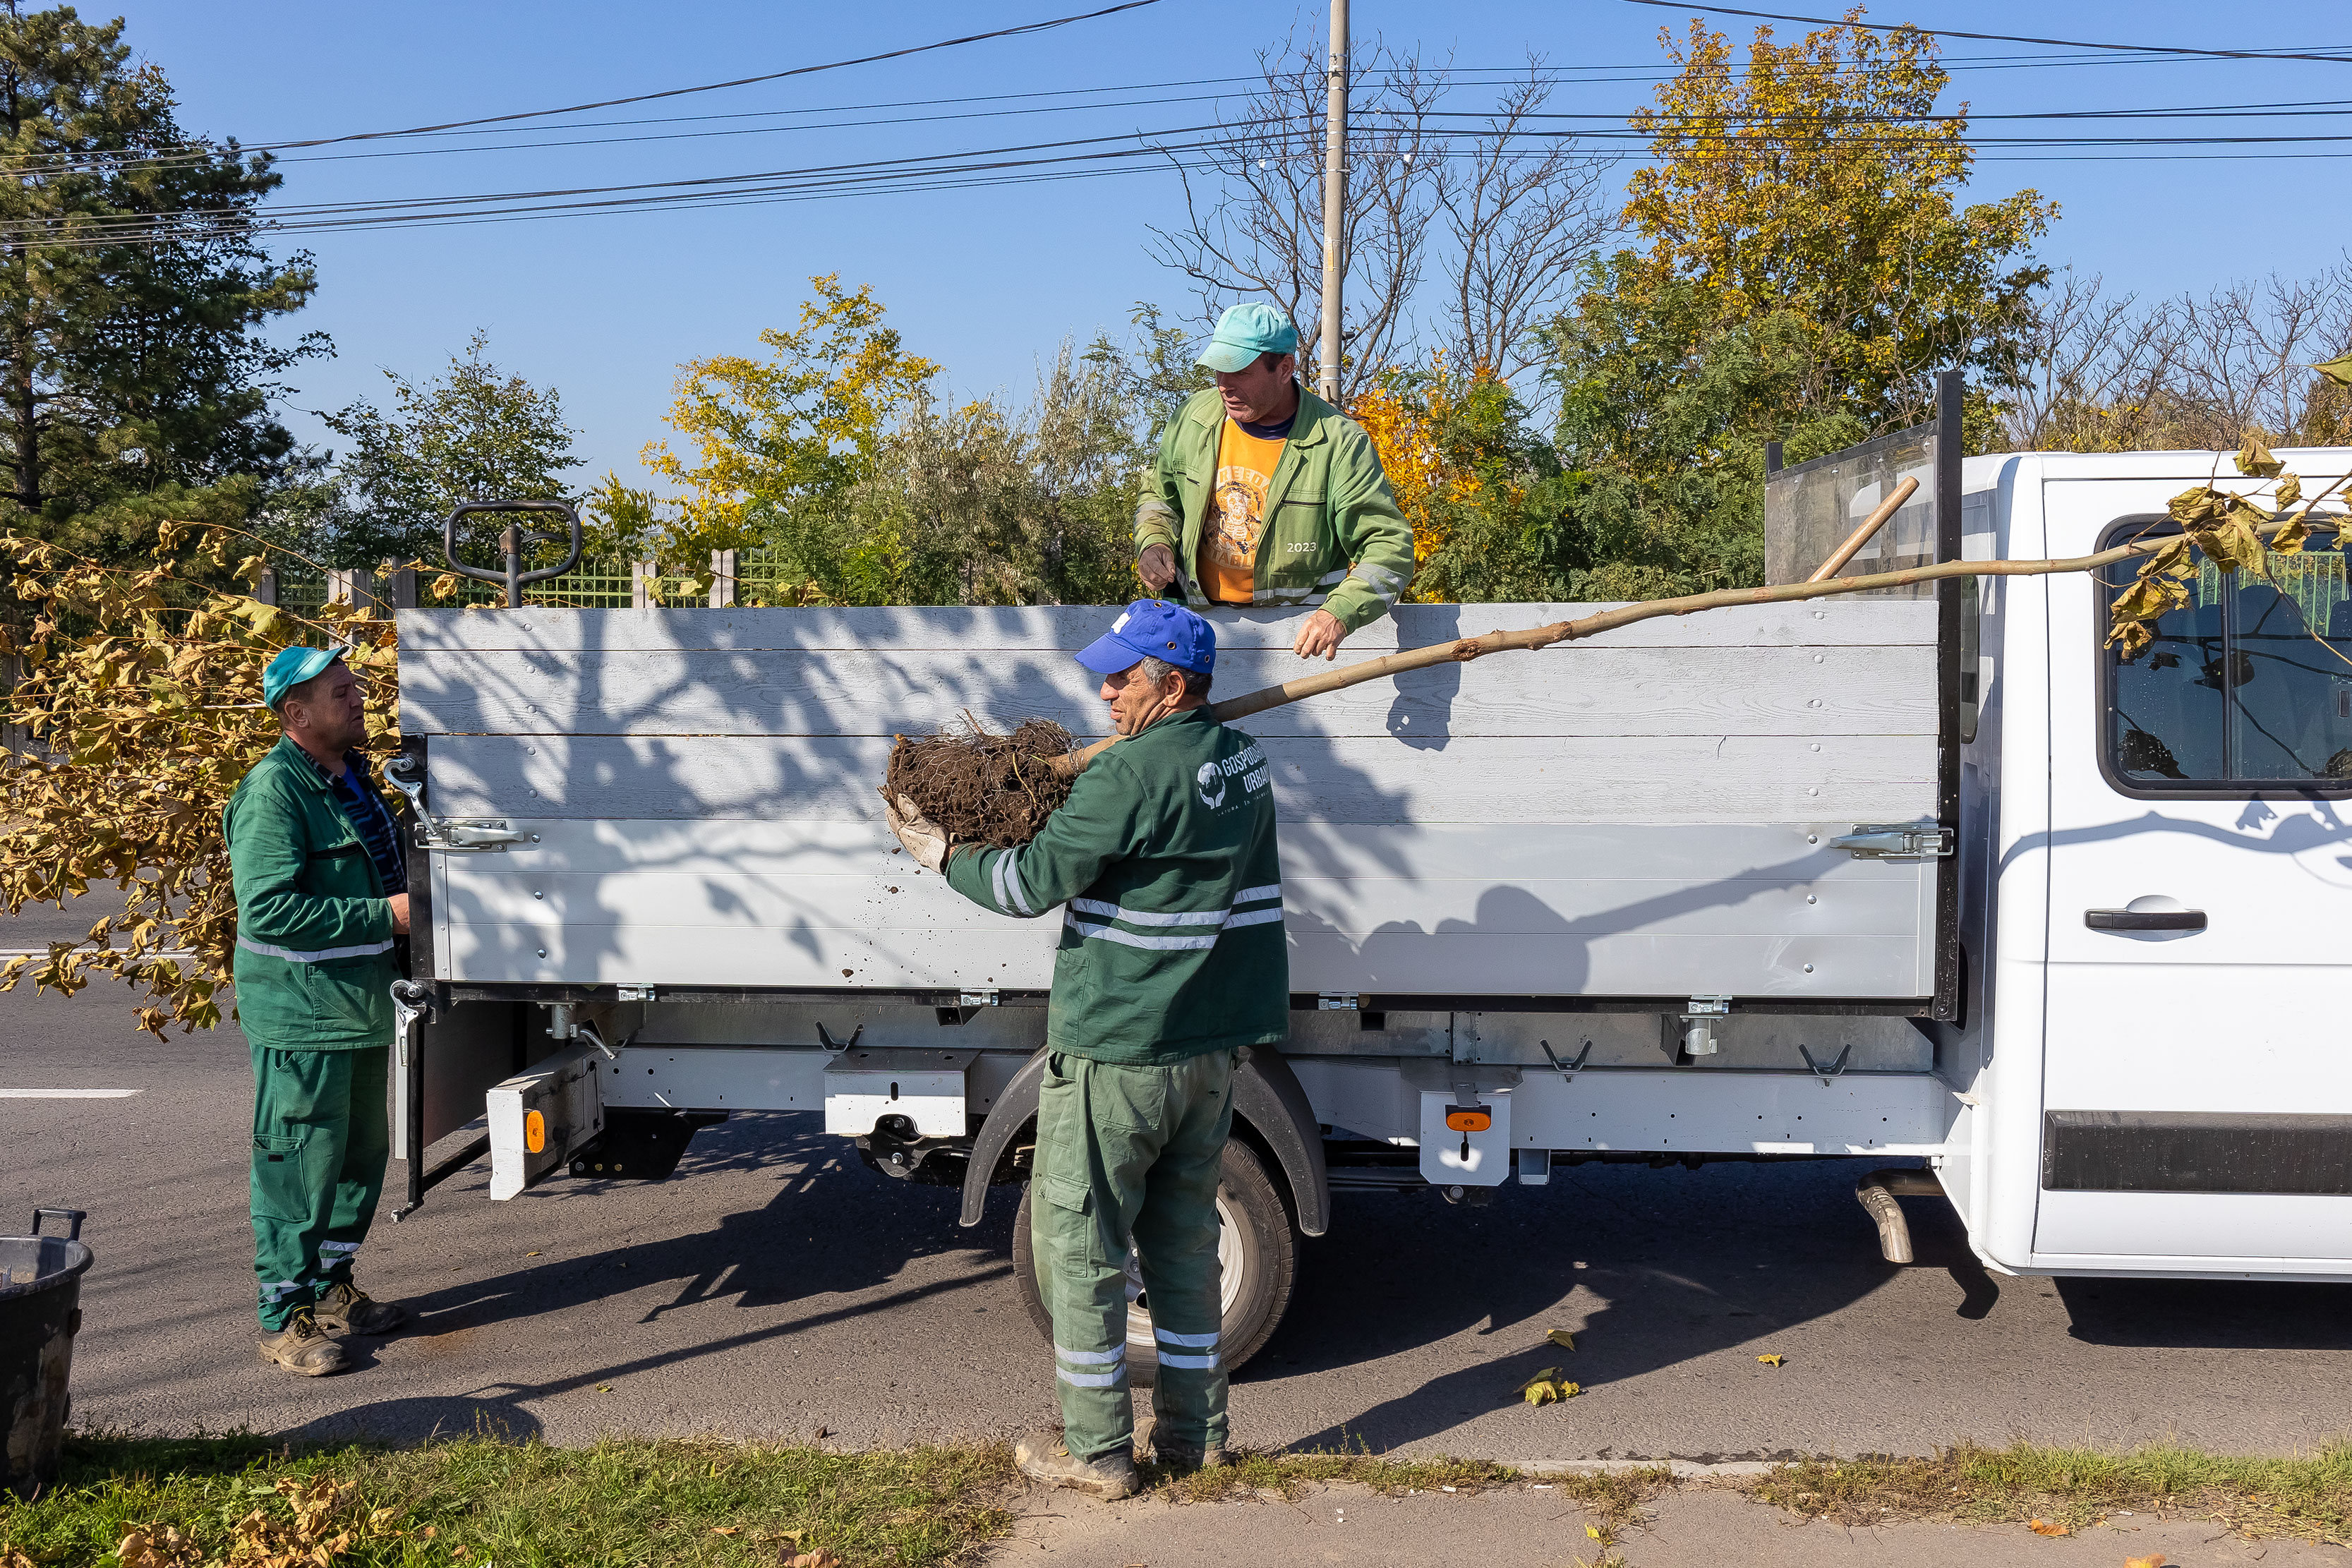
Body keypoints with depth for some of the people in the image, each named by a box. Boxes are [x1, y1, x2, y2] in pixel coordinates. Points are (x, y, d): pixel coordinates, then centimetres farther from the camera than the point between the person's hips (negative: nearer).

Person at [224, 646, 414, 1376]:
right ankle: (286, 1321, 10)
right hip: (301, 1012, -9)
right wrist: (384, 914, -25)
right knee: (300, 1164, -1)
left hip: (358, 1003, 9)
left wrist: (414, 894, 12)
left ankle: (331, 1288, 33)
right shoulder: (274, 792, -18)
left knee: (362, 1152, 18)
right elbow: (268, 909, -27)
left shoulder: (351, 777, 12)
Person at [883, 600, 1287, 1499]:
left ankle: (1096, 1451, 12)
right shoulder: (1242, 762, 7)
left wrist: (943, 855, 1)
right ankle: (1194, 1434, 24)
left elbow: (1033, 884, -15)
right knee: (1184, 1237, 17)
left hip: (1116, 1048, -8)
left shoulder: (1131, 776, -19)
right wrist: (1068, 793, 17)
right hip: (1210, 1048, 8)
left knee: (1079, 1241, 4)